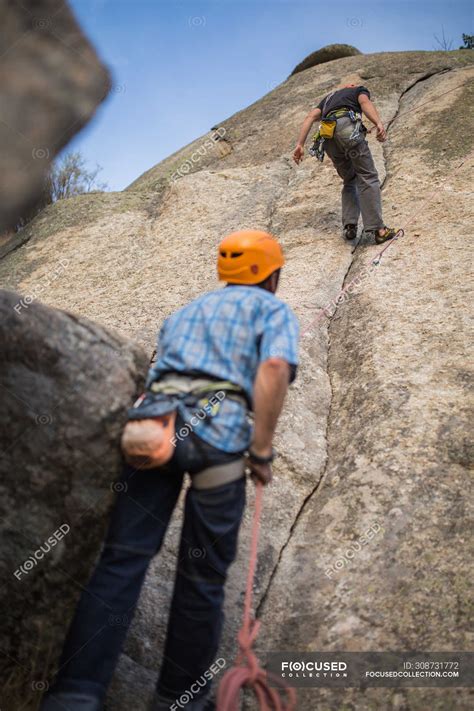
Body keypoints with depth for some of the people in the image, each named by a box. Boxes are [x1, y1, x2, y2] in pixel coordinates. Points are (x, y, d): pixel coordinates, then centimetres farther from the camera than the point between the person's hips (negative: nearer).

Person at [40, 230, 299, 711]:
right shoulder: (274, 310, 15)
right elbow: (275, 368, -6)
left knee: (122, 558, 1)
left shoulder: (187, 310, 32)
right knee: (203, 574, 10)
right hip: (219, 433, -4)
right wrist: (262, 451, -4)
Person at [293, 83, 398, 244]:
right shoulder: (360, 90, 27)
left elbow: (311, 117, 20)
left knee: (350, 181, 18)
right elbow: (365, 102, 1)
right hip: (348, 126, -5)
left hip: (327, 134, 5)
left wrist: (300, 144, 11)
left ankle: (349, 226, 4)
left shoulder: (328, 98, 40)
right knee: (368, 177, -4)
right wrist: (379, 124, -15)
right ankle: (377, 229, -14)